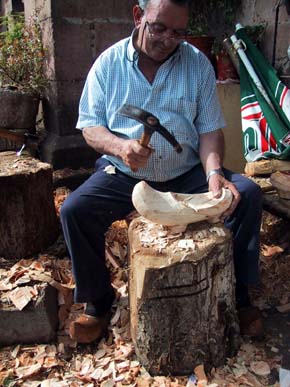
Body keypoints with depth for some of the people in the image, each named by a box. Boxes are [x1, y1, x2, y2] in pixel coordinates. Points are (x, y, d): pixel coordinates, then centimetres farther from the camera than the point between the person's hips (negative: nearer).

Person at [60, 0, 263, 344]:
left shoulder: (198, 63, 2)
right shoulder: (108, 63, 0)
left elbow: (209, 128, 0)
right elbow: (90, 126, -1)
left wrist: (214, 171, -20)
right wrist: (119, 146, -24)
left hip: (187, 173, 1)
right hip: (123, 175, 0)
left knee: (247, 194, -18)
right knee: (73, 210, -23)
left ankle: (235, 294, 3)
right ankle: (98, 301, 2)